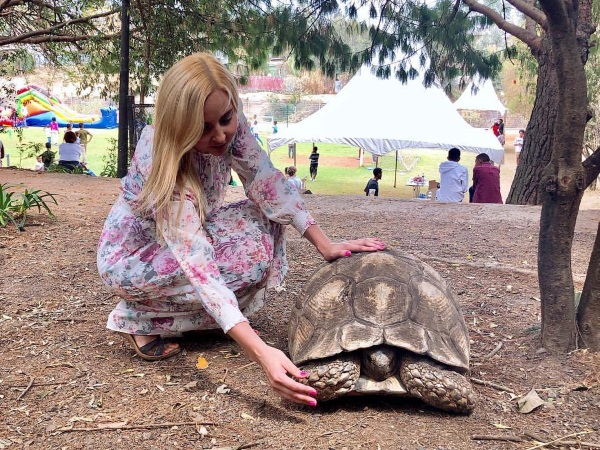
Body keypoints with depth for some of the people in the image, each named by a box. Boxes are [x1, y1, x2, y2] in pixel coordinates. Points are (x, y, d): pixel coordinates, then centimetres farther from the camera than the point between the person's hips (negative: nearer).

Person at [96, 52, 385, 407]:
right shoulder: (159, 162, -37)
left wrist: (325, 244, -25)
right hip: (130, 258, -7)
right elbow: (199, 268, -45)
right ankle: (139, 319, -11)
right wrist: (261, 352, -54)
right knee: (249, 257, -25)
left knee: (262, 223, -11)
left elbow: (266, 181, -14)